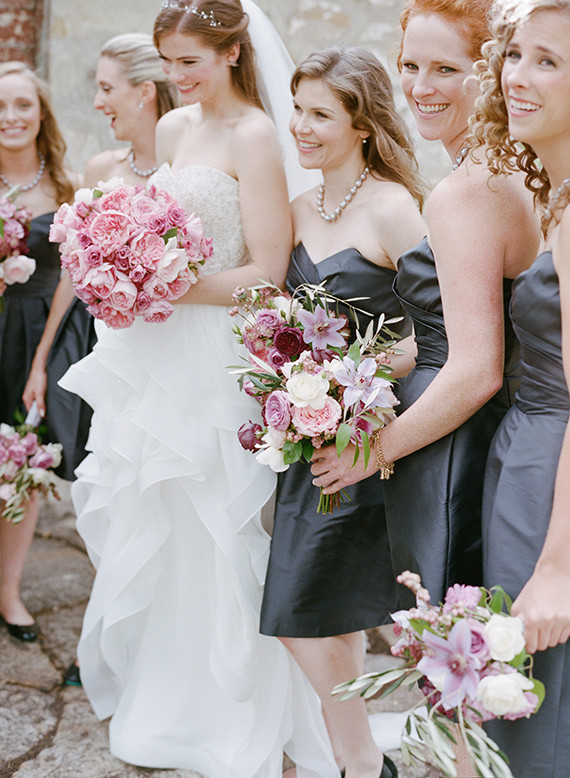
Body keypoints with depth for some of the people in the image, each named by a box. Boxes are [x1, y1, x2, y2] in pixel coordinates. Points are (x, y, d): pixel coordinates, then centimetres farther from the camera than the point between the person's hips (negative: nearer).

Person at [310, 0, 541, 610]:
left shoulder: (462, 195, -20)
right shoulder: (513, 175, 9)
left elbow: (476, 371, -24)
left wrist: (376, 449, -13)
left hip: (449, 460, -9)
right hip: (496, 443, 9)